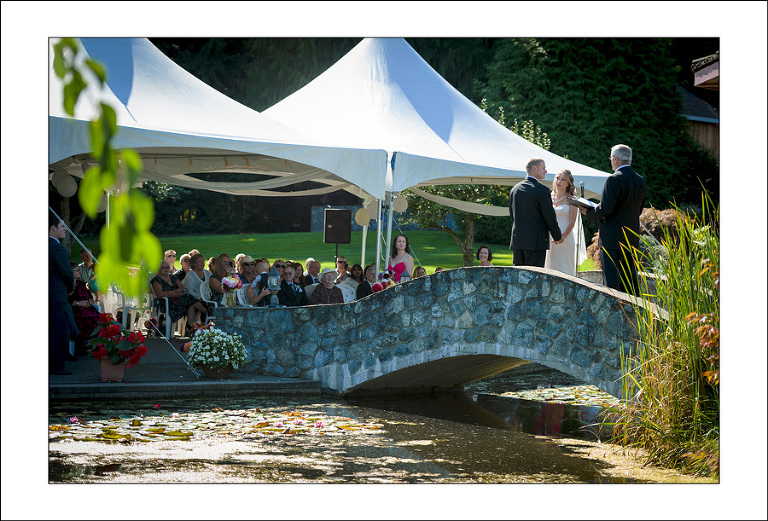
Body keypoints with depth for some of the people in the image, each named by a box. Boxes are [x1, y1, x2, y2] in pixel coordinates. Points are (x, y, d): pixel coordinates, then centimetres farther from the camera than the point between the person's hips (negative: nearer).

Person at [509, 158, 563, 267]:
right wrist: (558, 237, 6)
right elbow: (550, 217, -7)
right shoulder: (541, 190, -10)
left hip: (517, 240, 6)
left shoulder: (515, 189, 11)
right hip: (536, 241, -6)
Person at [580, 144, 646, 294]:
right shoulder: (640, 181, 10)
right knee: (629, 278, 13)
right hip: (632, 238, 8)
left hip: (613, 238, -8)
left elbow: (605, 210, -19)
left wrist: (588, 212, 0)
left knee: (612, 281, -7)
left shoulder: (614, 179, -14)